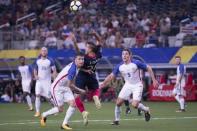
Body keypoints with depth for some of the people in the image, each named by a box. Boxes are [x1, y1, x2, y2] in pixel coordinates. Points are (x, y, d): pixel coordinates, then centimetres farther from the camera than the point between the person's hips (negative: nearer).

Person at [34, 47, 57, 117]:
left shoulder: (50, 61, -6)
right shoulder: (37, 61, 4)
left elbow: (54, 71, -4)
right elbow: (35, 69, 18)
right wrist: (35, 75, -2)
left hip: (47, 81, -3)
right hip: (39, 81, 3)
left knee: (48, 97, -4)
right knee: (37, 95, -11)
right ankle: (37, 112, -7)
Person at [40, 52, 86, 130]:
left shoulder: (75, 66, -1)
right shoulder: (73, 69, -29)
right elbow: (70, 85, -23)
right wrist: (80, 91, -11)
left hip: (65, 87, 8)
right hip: (57, 88, -8)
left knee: (73, 104, -9)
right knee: (60, 109, -4)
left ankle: (65, 124, 0)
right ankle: (44, 115, 23)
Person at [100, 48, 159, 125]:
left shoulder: (136, 63, -17)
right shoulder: (120, 67, -6)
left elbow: (148, 68, -9)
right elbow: (111, 76, 2)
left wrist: (154, 80, -11)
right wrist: (103, 84, -6)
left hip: (137, 85, -4)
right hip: (128, 85, 4)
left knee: (135, 105, -18)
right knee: (118, 102, -8)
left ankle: (146, 110, 15)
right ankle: (117, 120, 10)